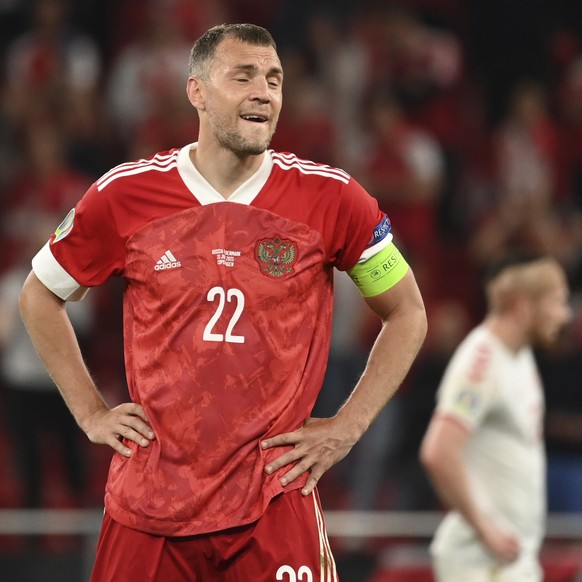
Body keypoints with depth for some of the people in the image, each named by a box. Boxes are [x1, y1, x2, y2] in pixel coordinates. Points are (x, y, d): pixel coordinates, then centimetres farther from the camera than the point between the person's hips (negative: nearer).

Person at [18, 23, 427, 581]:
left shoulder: (329, 198, -1)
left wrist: (348, 426, 3)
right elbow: (40, 296, 16)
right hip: (148, 500, 1)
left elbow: (407, 314, 12)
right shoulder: (125, 195, 1)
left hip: (275, 501, -1)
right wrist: (90, 413, 9)